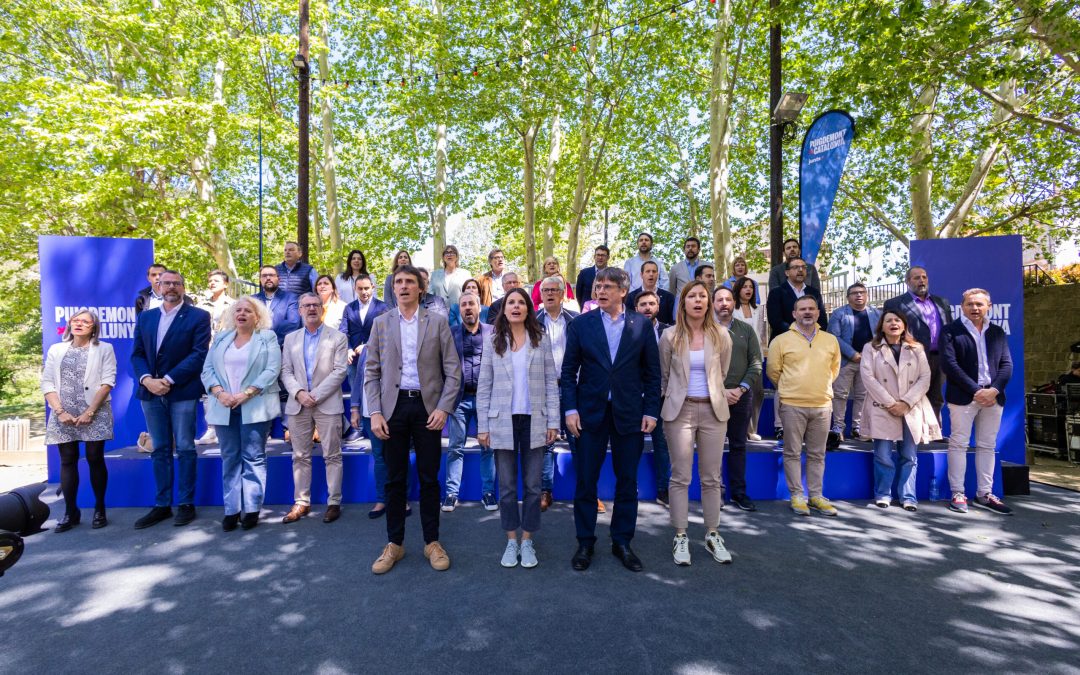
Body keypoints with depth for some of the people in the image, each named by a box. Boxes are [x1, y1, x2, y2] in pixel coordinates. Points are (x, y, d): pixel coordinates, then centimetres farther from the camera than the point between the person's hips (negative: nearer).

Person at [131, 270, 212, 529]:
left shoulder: (198, 316, -1)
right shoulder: (145, 317, 14)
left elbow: (199, 353, -10)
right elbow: (137, 354, 10)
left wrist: (169, 380, -15)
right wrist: (146, 379, -8)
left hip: (182, 391, -4)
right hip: (150, 391, 5)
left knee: (184, 448, 1)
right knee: (159, 450, 10)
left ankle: (186, 504, 10)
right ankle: (162, 505, 18)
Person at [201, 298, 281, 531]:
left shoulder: (267, 337, 3)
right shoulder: (221, 337, 15)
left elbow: (272, 370, -7)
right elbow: (208, 369, 8)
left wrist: (245, 394, -15)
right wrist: (219, 393, -9)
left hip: (255, 407, -4)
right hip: (224, 408, 4)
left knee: (254, 458, -1)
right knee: (230, 459, 7)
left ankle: (252, 509, 5)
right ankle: (231, 509, 12)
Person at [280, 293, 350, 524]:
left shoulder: (338, 337, 2)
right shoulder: (290, 338, 14)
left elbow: (340, 371, -6)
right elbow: (286, 371, 8)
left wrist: (316, 395, -12)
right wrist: (299, 393, -9)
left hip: (328, 404, -3)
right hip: (298, 404, 4)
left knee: (332, 456, 1)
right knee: (300, 456, 9)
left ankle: (334, 503, 8)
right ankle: (301, 502, 19)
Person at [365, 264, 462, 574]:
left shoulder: (437, 322, 2)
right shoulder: (381, 323, 7)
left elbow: (453, 370, 0)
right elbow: (371, 372, 5)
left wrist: (444, 408, -10)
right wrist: (375, 412, -4)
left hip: (427, 407, -1)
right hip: (393, 406, 1)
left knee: (429, 478, 6)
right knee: (394, 478, 8)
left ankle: (432, 542, 21)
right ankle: (394, 543, 23)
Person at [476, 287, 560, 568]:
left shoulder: (541, 340, 3)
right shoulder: (493, 341, 3)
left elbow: (551, 383, 2)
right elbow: (484, 386, 2)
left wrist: (553, 422, -3)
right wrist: (482, 426, -2)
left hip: (534, 421, 0)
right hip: (503, 422, 0)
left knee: (532, 485, 7)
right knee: (507, 486, 9)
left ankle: (527, 540, 23)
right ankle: (511, 540, 24)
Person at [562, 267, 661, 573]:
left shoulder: (642, 325, 1)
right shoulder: (581, 324, 1)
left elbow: (652, 372, 3)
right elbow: (569, 371, 1)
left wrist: (651, 411, -2)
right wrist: (571, 409, -7)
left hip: (629, 413, 1)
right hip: (590, 412, 0)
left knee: (627, 482, 11)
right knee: (585, 481, 6)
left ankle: (622, 542, 28)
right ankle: (585, 543, 23)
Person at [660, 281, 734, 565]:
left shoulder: (721, 335, 1)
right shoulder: (670, 336, -2)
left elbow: (722, 373, 14)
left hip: (713, 410, 2)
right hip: (680, 411, -1)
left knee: (711, 477, 8)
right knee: (681, 476, 2)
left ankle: (712, 534, 22)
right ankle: (680, 536, 13)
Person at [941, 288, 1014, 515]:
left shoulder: (997, 332, 14)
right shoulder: (951, 331, -2)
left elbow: (1006, 364, 8)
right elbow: (949, 364, -10)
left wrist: (994, 390, -9)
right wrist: (976, 391, -15)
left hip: (992, 397, 5)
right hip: (963, 397, -5)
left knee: (987, 446, 10)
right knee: (959, 444, 0)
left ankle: (984, 494, 19)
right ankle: (958, 494, 6)